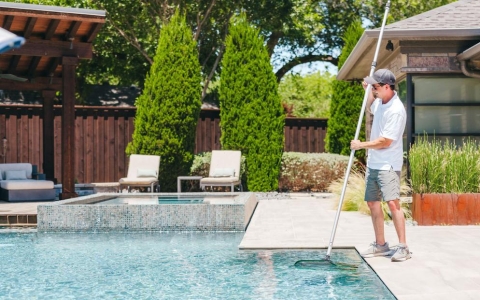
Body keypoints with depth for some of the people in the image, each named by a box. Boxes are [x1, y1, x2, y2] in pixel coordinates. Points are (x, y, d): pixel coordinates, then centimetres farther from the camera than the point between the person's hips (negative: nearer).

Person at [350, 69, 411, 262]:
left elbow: (385, 142, -23)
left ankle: (403, 247, -15)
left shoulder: (396, 110, -20)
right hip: (373, 163, 9)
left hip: (388, 165, -9)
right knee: (372, 202, 11)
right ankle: (380, 245, 20)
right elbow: (370, 107, 35)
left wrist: (361, 145, -11)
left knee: (392, 202, -18)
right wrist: (367, 91, 16)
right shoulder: (380, 102, 7)